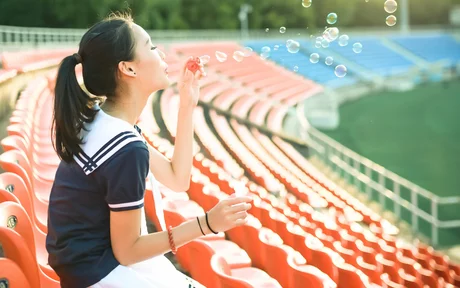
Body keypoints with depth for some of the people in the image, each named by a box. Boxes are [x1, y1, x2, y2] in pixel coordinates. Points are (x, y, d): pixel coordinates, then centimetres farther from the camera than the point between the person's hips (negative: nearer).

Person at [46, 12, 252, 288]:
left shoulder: (102, 119, 3)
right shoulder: (128, 150, -27)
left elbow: (177, 178, 8)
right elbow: (126, 251, -20)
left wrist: (187, 105, 3)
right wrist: (208, 223, -24)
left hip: (97, 256, 9)